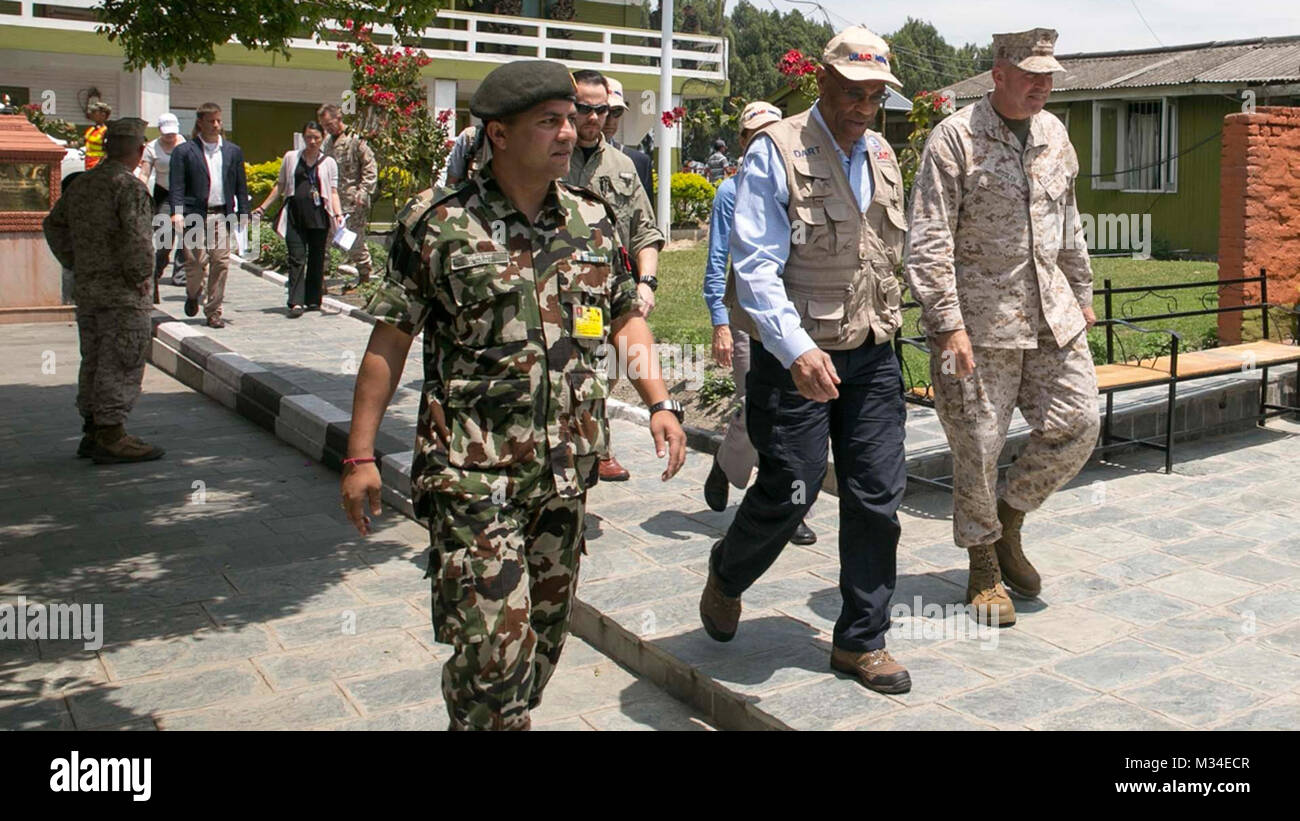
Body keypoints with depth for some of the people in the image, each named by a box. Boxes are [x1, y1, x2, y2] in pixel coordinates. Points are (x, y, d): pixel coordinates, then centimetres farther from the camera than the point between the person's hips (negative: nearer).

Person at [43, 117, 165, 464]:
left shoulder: (80, 185, 11)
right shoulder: (129, 186, -14)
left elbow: (54, 225, 21)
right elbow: (136, 237, -25)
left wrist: (78, 266, 19)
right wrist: (141, 276, -13)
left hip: (85, 289, 8)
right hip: (123, 293, -8)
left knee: (94, 361, 15)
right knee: (121, 364, -3)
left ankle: (92, 431, 22)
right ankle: (111, 437, -1)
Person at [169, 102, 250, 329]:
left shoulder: (233, 152, 13)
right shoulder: (184, 151, 2)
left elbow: (240, 186, 16)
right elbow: (177, 186, -3)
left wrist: (243, 214, 9)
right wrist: (177, 213, -16)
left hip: (222, 215, 3)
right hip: (195, 215, -3)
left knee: (221, 263, -1)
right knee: (197, 261, -6)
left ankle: (213, 312, 9)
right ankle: (193, 295, 26)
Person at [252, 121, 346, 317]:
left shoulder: (329, 163, 10)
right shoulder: (291, 158, 11)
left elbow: (333, 191, 6)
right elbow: (279, 186, 17)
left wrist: (338, 214, -10)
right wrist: (263, 207, 13)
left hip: (319, 217, 0)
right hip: (295, 216, 0)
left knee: (316, 260, 6)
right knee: (296, 258, -8)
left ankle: (313, 301, 16)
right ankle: (296, 303, -14)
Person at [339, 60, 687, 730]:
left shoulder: (592, 219, 8)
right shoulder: (438, 224, -6)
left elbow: (625, 317, 17)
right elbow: (390, 339, -3)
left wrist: (659, 403, 5)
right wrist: (360, 455, -4)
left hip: (566, 471, 5)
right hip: (473, 474, -5)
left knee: (544, 636, 16)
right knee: (493, 645, -7)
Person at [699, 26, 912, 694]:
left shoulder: (881, 156, 12)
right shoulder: (776, 152, -9)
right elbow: (754, 263, -16)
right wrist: (797, 350, -26)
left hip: (871, 356, 6)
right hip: (795, 356, -6)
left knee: (877, 498, 4)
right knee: (789, 493, -2)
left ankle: (860, 643, 19)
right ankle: (726, 576, 31)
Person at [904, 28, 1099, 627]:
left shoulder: (1054, 135, 13)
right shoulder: (954, 139, -9)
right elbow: (929, 242, -14)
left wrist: (1082, 294, 24)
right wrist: (947, 324, -19)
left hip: (1050, 313, 6)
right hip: (980, 319, -6)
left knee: (1077, 425, 3)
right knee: (977, 447, 0)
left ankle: (1008, 518, 27)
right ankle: (983, 568, 19)